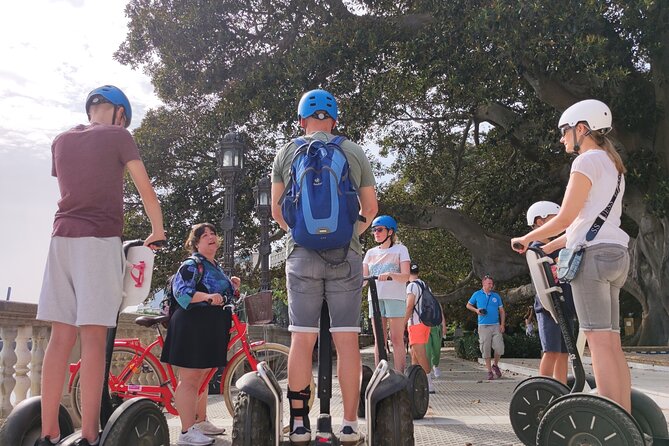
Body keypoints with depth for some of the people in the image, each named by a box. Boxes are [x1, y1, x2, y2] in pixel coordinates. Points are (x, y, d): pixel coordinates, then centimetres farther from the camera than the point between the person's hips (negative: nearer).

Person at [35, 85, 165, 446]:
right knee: (93, 337, -7)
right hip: (100, 240, -5)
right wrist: (158, 231, 11)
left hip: (62, 238, 5)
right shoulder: (118, 136, 2)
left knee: (60, 336, 4)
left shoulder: (61, 140, 18)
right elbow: (146, 190, -1)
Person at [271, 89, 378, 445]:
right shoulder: (355, 152, 8)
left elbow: (276, 210, 9)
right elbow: (370, 208, 11)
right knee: (347, 340, 2)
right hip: (346, 255, 0)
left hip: (302, 254, 0)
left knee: (302, 339, 4)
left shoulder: (287, 152, 7)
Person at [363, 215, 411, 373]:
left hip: (395, 297, -4)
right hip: (375, 298, 4)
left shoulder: (400, 249, 4)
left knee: (396, 340, -6)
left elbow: (405, 276, -10)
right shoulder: (370, 253, 16)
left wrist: (390, 274, -29)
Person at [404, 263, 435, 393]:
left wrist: (403, 325, -15)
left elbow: (409, 307, -17)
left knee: (420, 354, -9)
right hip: (426, 322, 9)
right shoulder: (425, 285, 16)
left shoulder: (411, 286, -9)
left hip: (416, 324, -9)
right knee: (414, 353, 15)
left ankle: (429, 384, -12)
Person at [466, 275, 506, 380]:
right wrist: (476, 310, -3)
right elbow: (468, 305, 17)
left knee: (499, 347, -7)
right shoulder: (477, 295, 6)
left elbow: (502, 311, 13)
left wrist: (502, 324, 3)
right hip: (483, 326, -1)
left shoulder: (496, 296, 10)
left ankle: (495, 365, 19)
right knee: (486, 349, -1)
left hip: (496, 325, 1)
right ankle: (489, 371, 10)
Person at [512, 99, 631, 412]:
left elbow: (565, 218, -10)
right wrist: (547, 248, 24)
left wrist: (526, 239, 3)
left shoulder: (588, 160, -4)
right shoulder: (611, 164, 25)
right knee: (612, 343, 5)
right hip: (614, 255, 9)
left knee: (599, 341, -11)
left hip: (593, 254, -9)